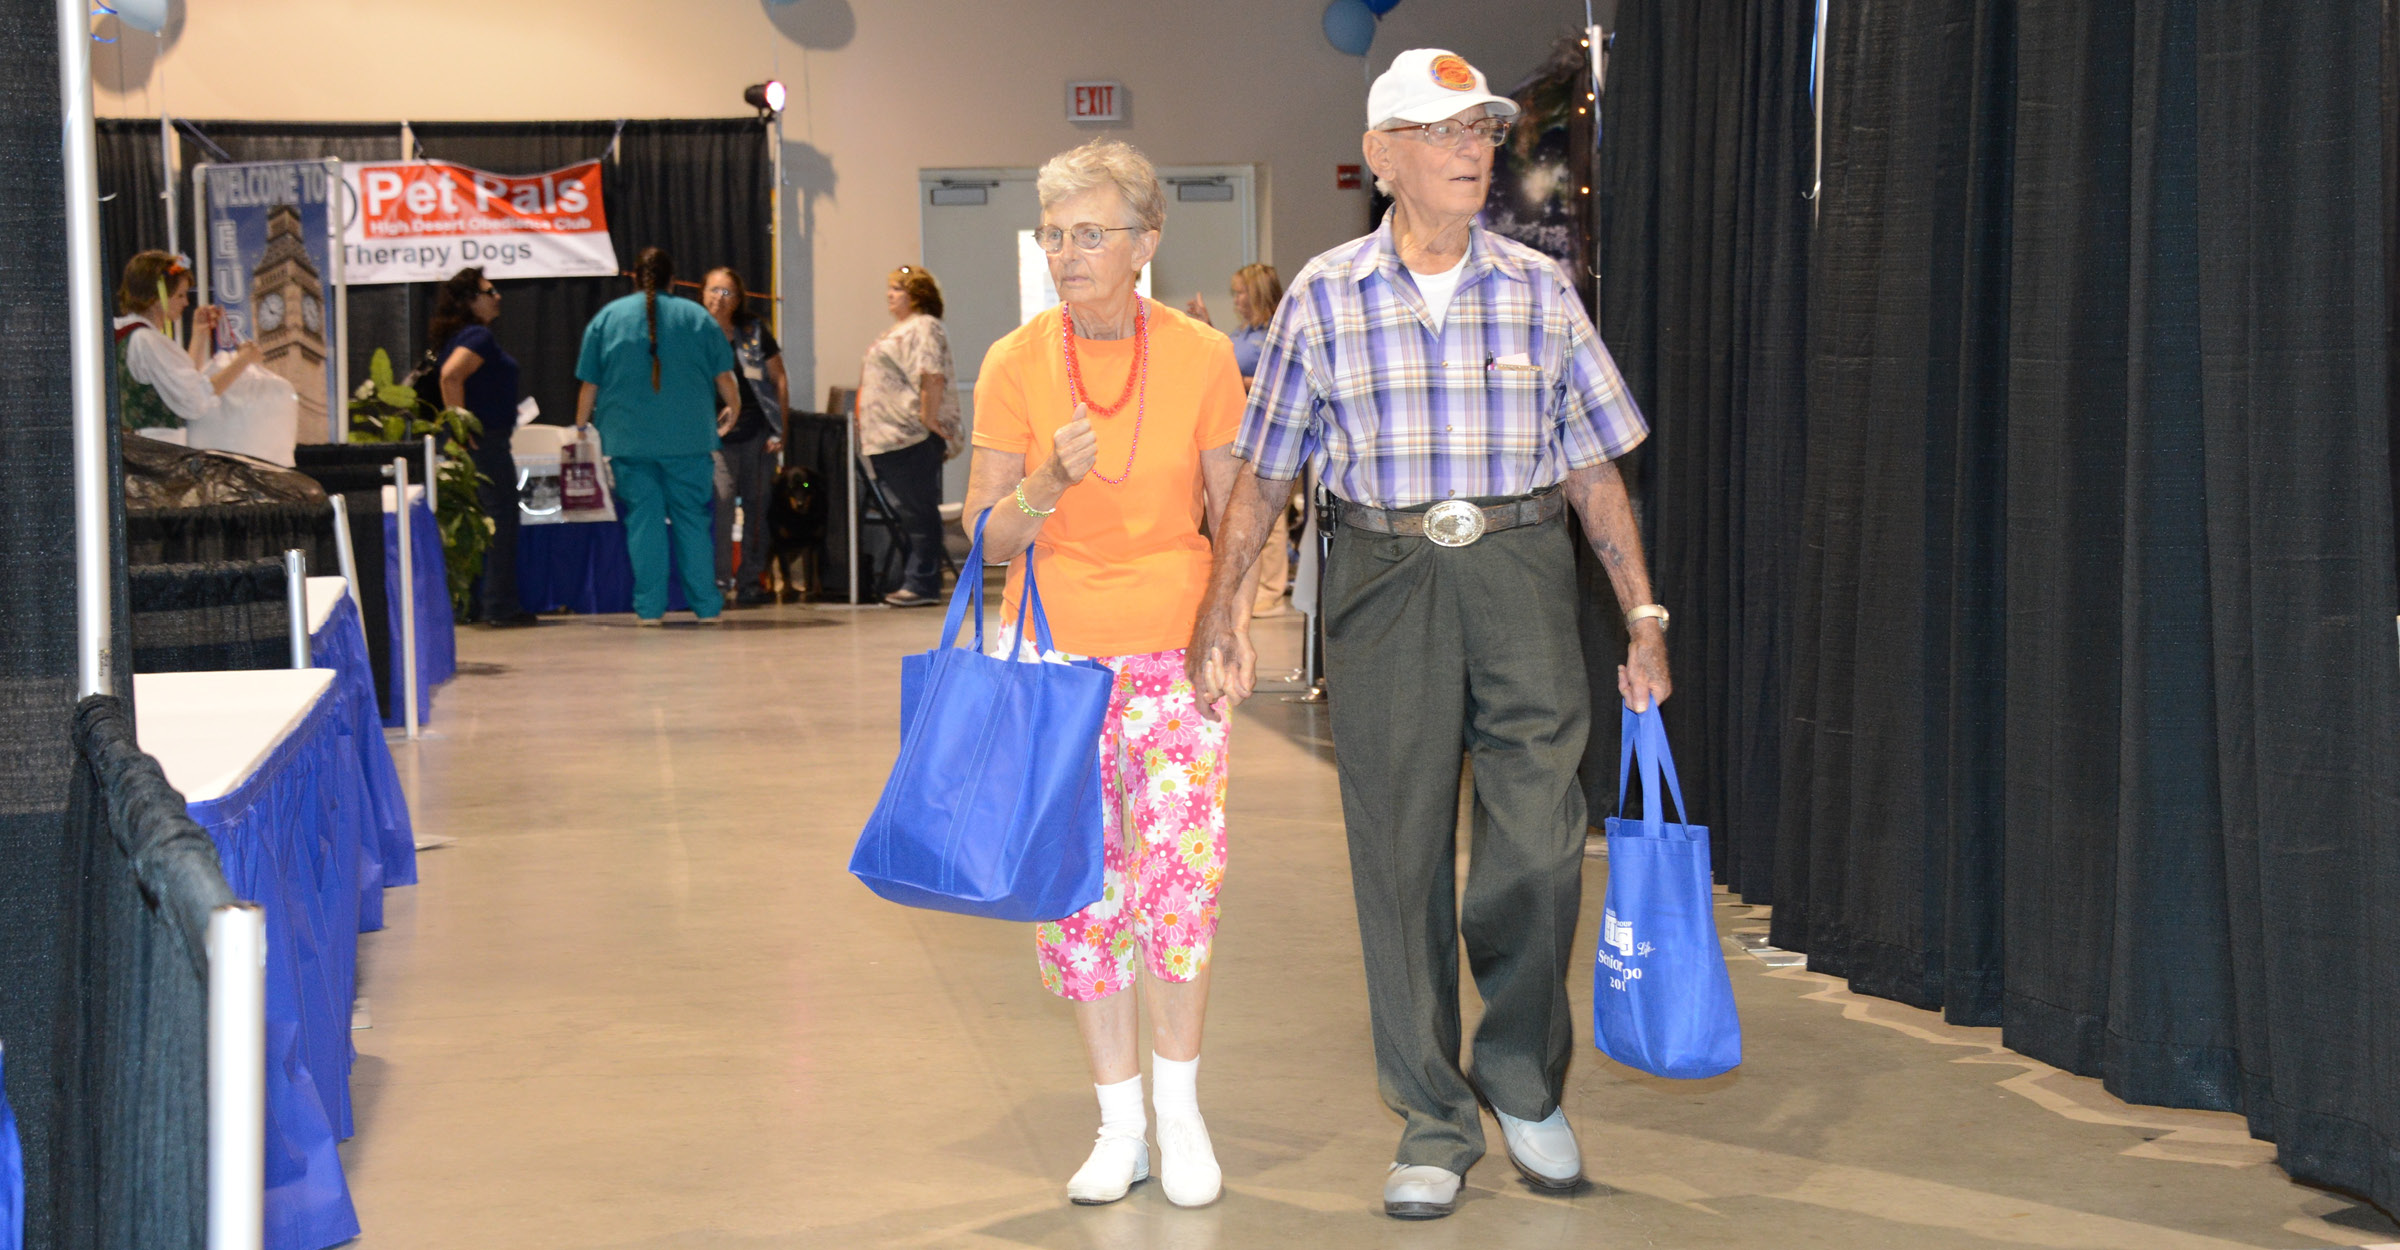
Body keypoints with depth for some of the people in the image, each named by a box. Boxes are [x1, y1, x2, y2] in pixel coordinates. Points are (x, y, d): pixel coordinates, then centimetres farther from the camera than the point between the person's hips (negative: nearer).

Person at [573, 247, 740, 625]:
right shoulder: (697, 317, 6)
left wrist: (581, 425, 17)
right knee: (693, 519, 4)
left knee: (642, 519, 2)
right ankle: (706, 605, 4)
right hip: (689, 438, 0)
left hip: (629, 438, 0)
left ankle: (648, 607, -1)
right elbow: (723, 377, 7)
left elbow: (589, 385, 5)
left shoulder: (607, 318, 6)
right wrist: (732, 408, 25)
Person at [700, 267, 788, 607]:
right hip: (716, 435, -2)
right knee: (720, 497, -18)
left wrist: (780, 429, 1)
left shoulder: (754, 331, 5)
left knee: (756, 507, 5)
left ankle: (751, 581, 14)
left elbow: (779, 379, 8)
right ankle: (719, 579, -13)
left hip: (757, 433, 2)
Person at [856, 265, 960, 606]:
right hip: (890, 438, 11)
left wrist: (929, 418, -24)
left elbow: (933, 377, -21)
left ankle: (922, 584, -5)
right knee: (904, 511, 11)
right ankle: (913, 579, 15)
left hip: (913, 437, -11)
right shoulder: (900, 329, 24)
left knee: (918, 510, -7)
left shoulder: (924, 328, -9)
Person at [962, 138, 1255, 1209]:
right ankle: (1120, 1124, 17)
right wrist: (1049, 486, -20)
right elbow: (986, 535, -1)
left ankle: (1178, 1104, 10)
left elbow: (1233, 512, 6)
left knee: (1179, 868, -11)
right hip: (1053, 648, 1)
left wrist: (1232, 620, -7)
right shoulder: (1015, 365, -4)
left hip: (1173, 648, -1)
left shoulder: (1202, 359, -4)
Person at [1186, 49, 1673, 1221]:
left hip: (1521, 572, 1)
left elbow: (1592, 466, 8)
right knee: (1400, 855, 3)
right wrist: (1221, 599, 2)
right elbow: (1266, 467, 8)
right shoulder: (1325, 296, 3)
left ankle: (1523, 1080, 24)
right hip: (1384, 581, 0)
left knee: (1537, 846, -2)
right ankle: (1434, 1122, 16)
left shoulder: (1538, 289, 5)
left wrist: (1643, 615, 6)